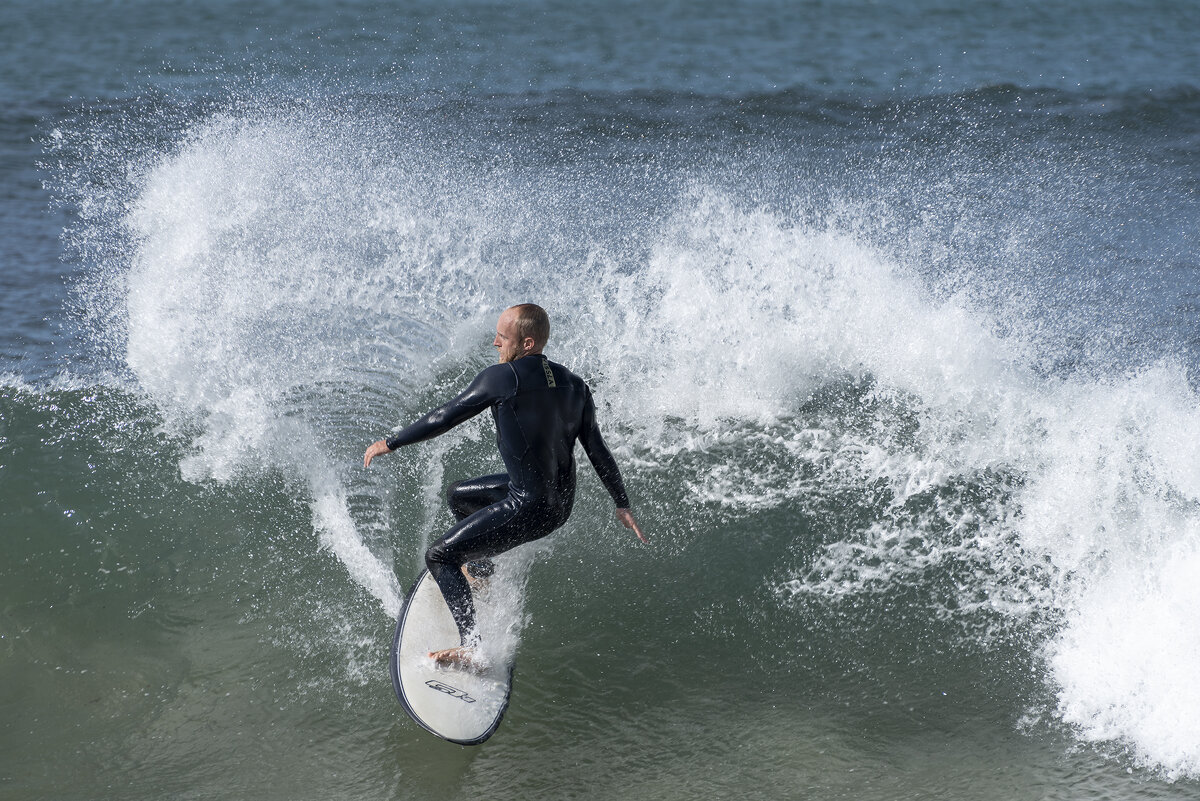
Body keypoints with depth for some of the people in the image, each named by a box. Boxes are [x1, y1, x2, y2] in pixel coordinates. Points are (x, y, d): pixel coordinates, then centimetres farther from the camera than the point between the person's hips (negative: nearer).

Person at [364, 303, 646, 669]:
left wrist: (390, 443, 2)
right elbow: (598, 452, 9)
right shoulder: (575, 385, 4)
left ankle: (471, 646, -5)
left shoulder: (502, 377, -16)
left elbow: (444, 419, -9)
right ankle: (478, 569, 54)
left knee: (439, 556, 4)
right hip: (561, 502, 8)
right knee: (457, 494, 30)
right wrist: (622, 505, 19)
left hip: (529, 509, -8)